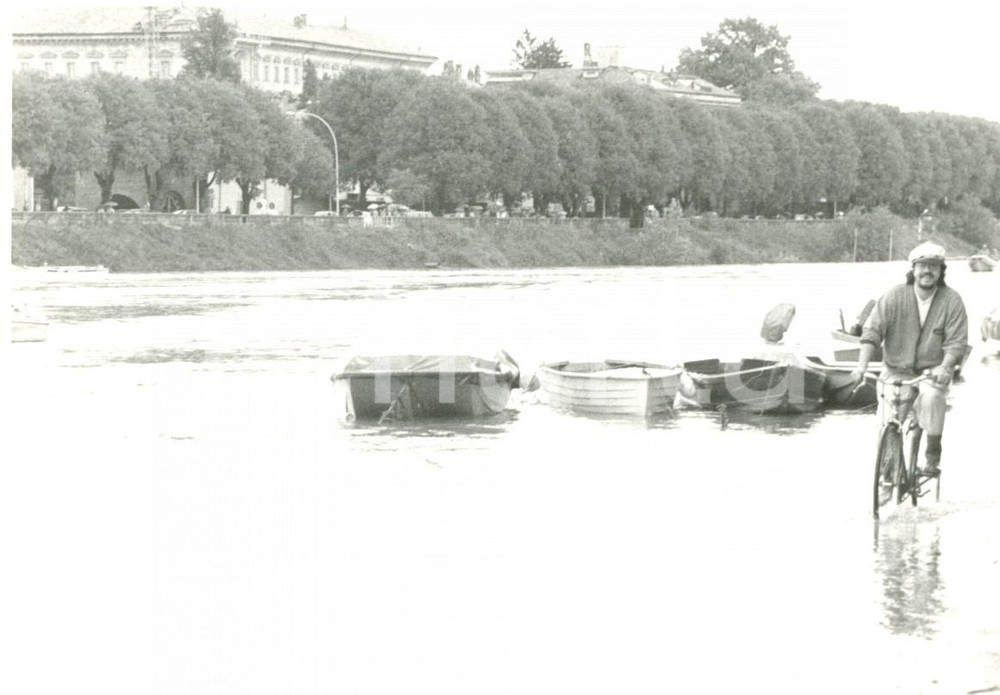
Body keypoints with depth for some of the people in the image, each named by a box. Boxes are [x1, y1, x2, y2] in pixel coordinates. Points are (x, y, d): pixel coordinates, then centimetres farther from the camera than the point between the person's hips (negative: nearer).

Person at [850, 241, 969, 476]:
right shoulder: (894, 297, -6)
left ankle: (933, 455, -17)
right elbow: (872, 331, -10)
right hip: (896, 371, 1)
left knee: (931, 396, -33)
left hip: (932, 371, -1)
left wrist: (944, 368, -27)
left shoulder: (952, 301, -5)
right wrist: (862, 364, -23)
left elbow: (956, 342, -9)